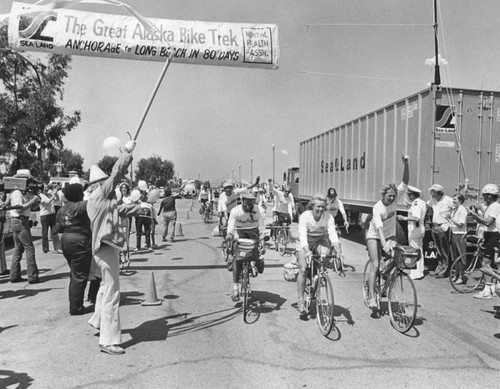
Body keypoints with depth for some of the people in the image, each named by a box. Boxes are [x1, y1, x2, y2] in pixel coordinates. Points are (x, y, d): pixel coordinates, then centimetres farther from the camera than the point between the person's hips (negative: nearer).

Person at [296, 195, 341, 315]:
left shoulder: (328, 216, -19)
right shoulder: (305, 216, -25)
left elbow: (333, 233, -29)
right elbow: (302, 234, -35)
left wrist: (337, 249, -47)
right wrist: (307, 251, -51)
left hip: (321, 241, 2)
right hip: (305, 243, -2)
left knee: (327, 253, -31)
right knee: (303, 269, -17)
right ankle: (300, 301, -6)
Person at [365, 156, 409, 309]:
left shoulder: (394, 200, -12)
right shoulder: (377, 207, -23)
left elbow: (405, 183, -22)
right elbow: (379, 227, -35)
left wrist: (406, 165, -36)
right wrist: (384, 244, -48)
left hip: (390, 235, 4)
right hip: (375, 235, -4)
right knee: (375, 265, -12)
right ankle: (372, 297, -11)